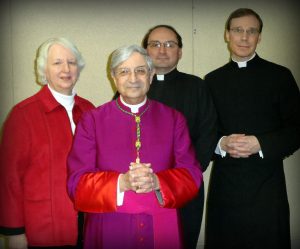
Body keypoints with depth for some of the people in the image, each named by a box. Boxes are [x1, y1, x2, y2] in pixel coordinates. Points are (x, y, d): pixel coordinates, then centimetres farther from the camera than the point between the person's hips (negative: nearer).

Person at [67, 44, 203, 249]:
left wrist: (158, 182, -20)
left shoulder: (174, 119, 3)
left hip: (162, 231, 2)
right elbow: (77, 183, -7)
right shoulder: (92, 121, -1)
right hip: (109, 231, -1)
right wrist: (122, 183, -22)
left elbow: (192, 175, -1)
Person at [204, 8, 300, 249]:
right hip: (224, 185, 2)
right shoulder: (213, 80, 9)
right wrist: (221, 144, -13)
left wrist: (260, 144, -17)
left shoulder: (280, 76, 1)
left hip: (267, 186, -2)